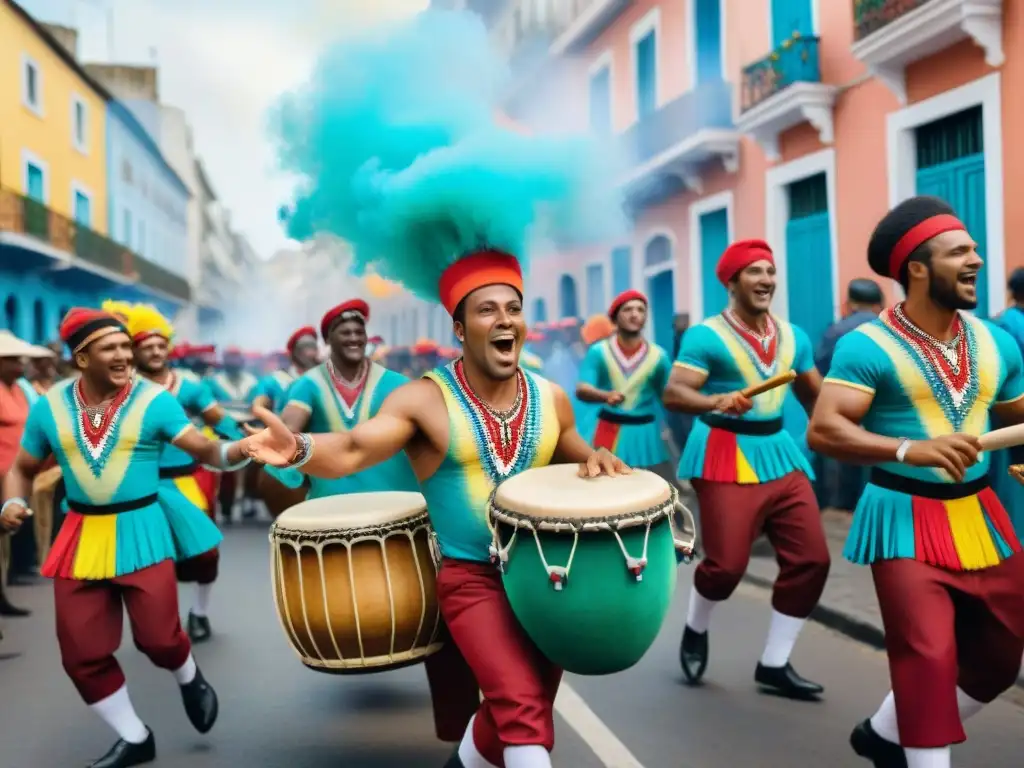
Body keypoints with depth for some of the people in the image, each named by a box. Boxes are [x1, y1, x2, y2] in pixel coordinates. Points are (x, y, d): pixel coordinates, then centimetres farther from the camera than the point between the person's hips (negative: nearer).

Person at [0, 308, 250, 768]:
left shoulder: (155, 400, -8)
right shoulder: (49, 406, 1)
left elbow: (203, 449, -16)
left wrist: (236, 451, -38)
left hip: (141, 529, -3)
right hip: (81, 536, 4)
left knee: (158, 638, -5)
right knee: (82, 653, 7)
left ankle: (189, 680, 34)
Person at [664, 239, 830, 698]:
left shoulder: (793, 336, 11)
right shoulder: (705, 336, -7)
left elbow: (816, 397, 20)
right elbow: (673, 394, -16)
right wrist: (715, 402, -34)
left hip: (779, 451, 6)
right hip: (726, 455, -6)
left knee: (810, 559, 0)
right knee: (727, 562, -11)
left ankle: (774, 664, 16)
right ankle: (695, 630, 24)